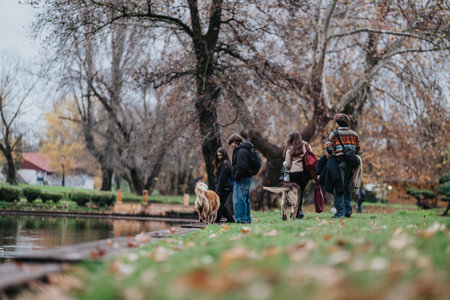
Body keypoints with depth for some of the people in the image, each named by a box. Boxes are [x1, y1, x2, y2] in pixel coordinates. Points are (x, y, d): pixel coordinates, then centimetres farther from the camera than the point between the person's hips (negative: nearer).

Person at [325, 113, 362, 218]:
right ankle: (348, 211, 11)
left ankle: (340, 211, -6)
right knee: (347, 188, 13)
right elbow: (358, 151, 12)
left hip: (340, 163, -4)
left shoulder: (334, 134, -1)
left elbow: (329, 151, -9)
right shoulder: (354, 134, 12)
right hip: (351, 164, 4)